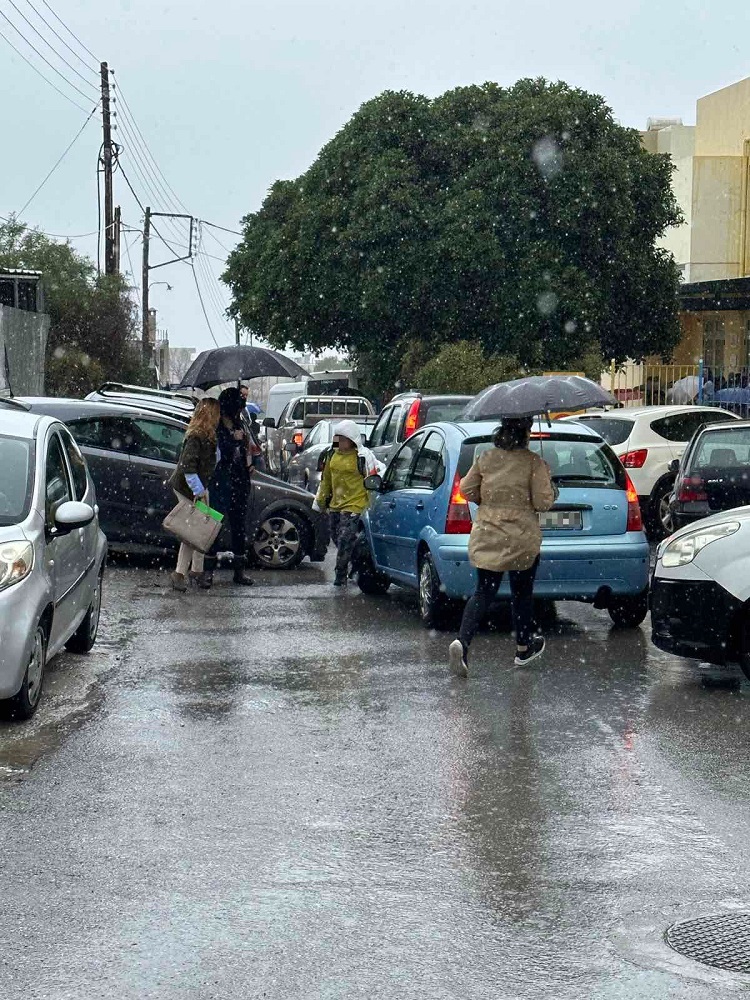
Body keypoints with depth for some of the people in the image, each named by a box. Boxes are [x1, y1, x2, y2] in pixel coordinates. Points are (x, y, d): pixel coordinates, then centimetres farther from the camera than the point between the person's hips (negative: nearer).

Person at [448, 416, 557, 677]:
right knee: (522, 594, 15)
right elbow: (543, 501, -11)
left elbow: (467, 489, 6)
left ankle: (462, 642, -17)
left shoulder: (486, 458, 1)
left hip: (486, 536, 3)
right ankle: (524, 649, 31)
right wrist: (551, 490, 10)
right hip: (522, 538, -3)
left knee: (484, 592, 4)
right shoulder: (533, 462, -11)